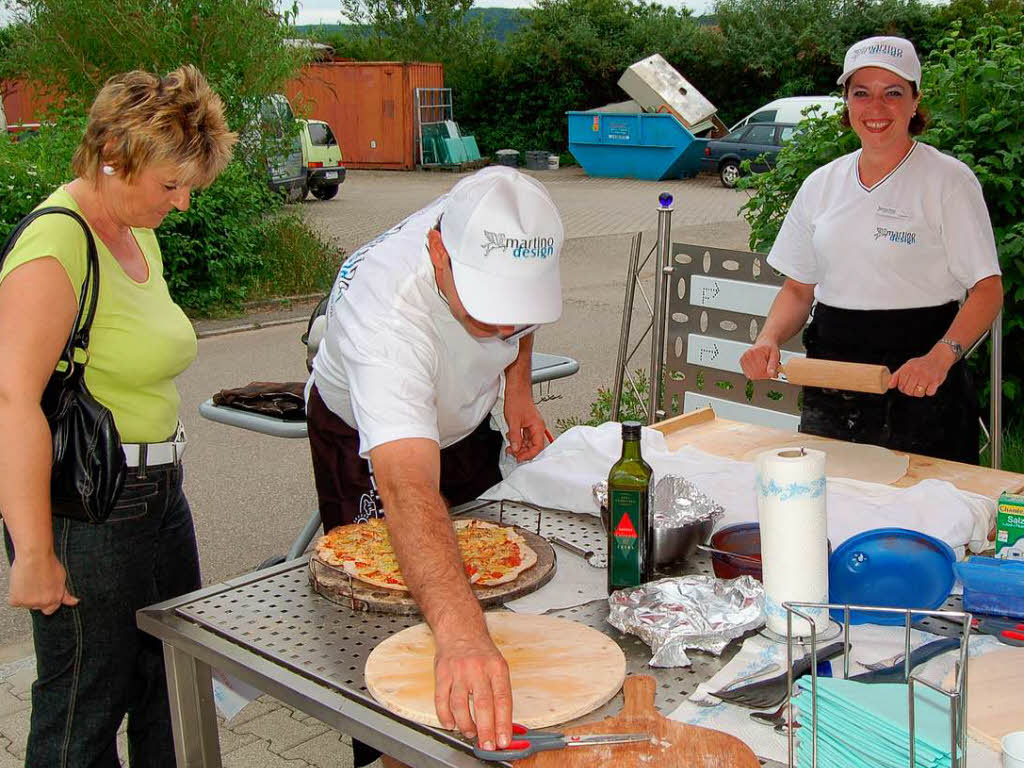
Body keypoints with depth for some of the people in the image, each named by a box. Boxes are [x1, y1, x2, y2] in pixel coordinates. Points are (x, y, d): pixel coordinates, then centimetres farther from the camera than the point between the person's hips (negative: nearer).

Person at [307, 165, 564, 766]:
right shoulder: (386, 315, -48)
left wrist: (518, 386, -13)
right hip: (366, 442, -5)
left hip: (463, 421, 6)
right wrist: (460, 631, -74)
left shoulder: (497, 234, -30)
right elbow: (409, 491, -61)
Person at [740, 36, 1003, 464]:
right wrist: (769, 339, -6)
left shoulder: (948, 180, -4)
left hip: (917, 391, -4)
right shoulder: (822, 184, 10)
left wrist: (940, 357, -26)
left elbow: (987, 289, -9)